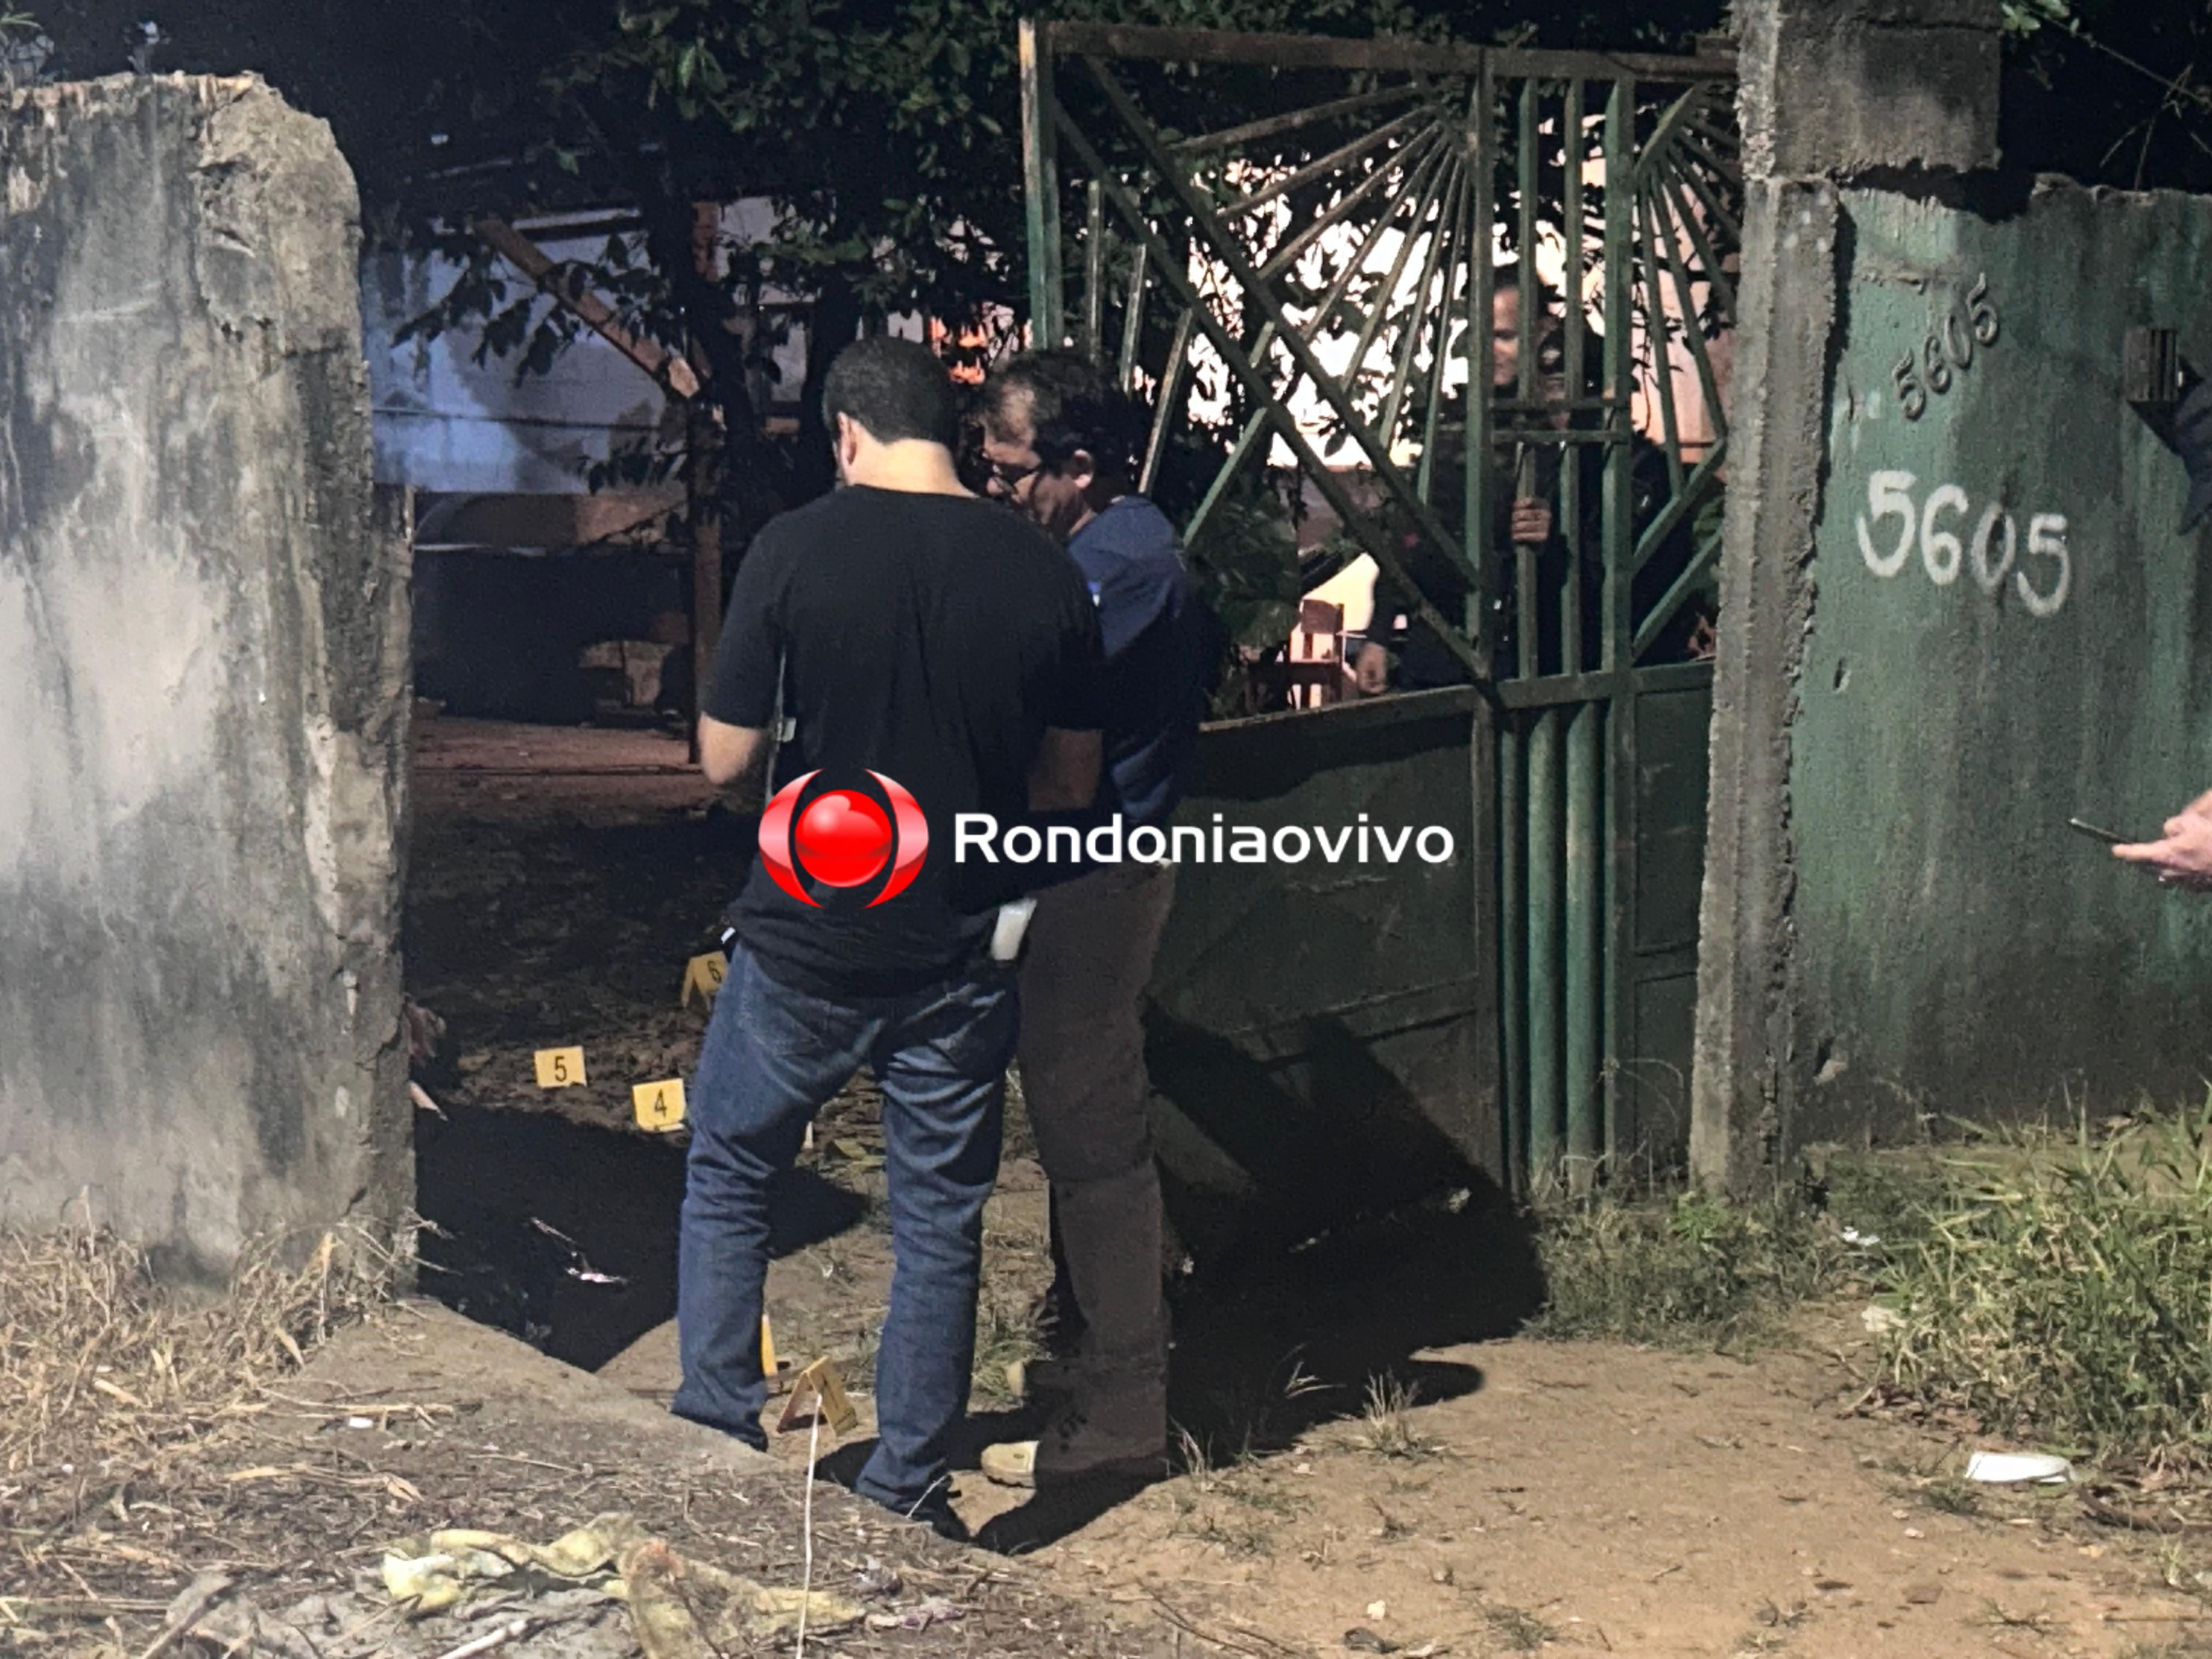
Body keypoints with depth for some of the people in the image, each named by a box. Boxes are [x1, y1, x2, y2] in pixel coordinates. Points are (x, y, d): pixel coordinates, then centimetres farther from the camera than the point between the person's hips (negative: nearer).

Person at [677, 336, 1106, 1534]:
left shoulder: (796, 551, -12)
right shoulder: (1043, 573, -4)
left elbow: (725, 758, -8)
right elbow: (1072, 783, 4)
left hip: (808, 941, -2)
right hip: (962, 951, 2)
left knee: (727, 1176, 20)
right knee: (940, 1221, 12)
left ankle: (715, 1438, 22)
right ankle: (907, 1492, 18)